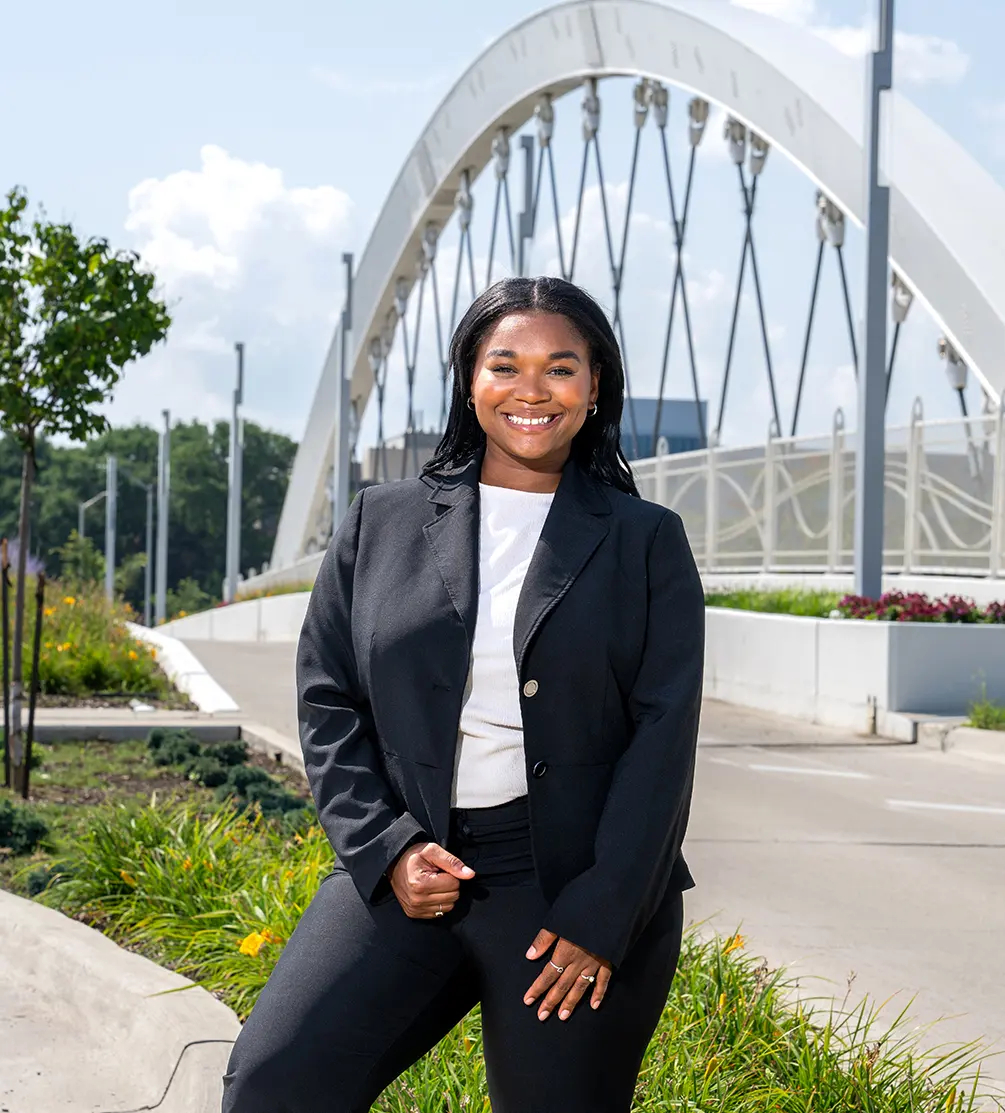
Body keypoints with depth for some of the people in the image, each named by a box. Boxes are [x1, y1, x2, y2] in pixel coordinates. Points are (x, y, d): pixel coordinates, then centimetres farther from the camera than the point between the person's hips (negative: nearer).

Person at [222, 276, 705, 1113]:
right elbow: (328, 701, 9)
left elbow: (664, 736, -1)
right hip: (403, 878, 1)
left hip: (578, 884, -1)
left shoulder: (646, 542, 5)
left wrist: (601, 916, -8)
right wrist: (385, 849, -6)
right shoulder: (381, 524, 9)